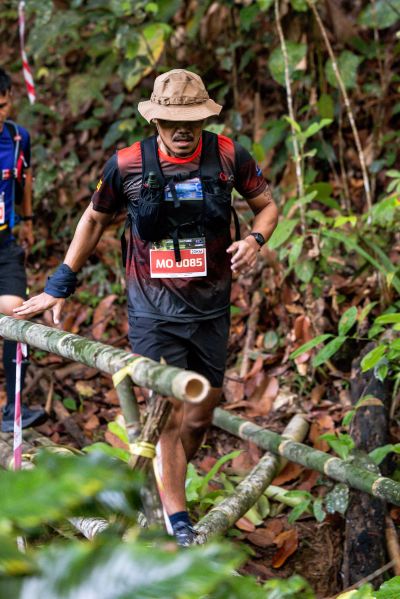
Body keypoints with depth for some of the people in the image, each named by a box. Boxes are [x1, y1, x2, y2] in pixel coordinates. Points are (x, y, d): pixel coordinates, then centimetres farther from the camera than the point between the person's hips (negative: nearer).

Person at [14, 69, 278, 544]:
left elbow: (267, 205, 8)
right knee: (169, 417, -5)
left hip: (210, 309, 2)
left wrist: (255, 239, -15)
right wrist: (59, 286, 9)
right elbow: (94, 220, 9)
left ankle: (163, 489, 36)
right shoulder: (127, 165, -7)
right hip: (153, 312, -2)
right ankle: (177, 523, 6)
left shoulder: (228, 156, -7)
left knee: (200, 417, 11)